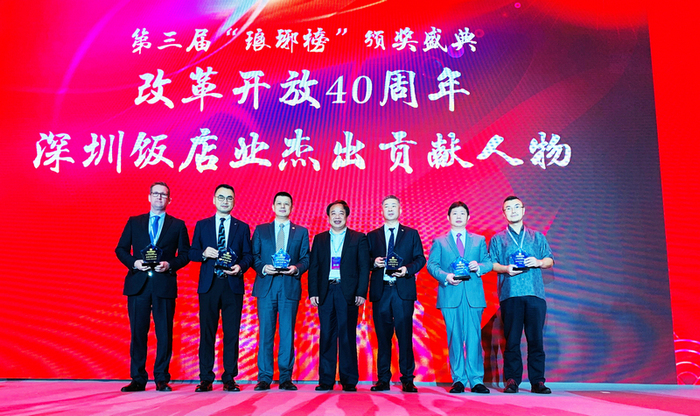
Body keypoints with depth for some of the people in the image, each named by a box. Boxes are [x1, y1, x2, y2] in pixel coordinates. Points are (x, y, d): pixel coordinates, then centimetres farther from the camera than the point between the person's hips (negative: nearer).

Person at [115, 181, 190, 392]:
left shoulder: (178, 225, 10)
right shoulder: (134, 222, 14)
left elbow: (185, 254, 6)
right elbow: (120, 249, 11)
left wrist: (169, 265, -11)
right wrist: (133, 262, -7)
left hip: (164, 284, -1)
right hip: (138, 284, 1)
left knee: (164, 333, 0)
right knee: (138, 331, 3)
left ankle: (162, 379, 10)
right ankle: (138, 379, 11)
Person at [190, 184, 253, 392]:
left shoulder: (242, 227, 11)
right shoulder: (202, 225, 13)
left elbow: (248, 255, 7)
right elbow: (191, 252, 10)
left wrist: (240, 266, -13)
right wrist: (204, 253, -10)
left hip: (233, 285, 0)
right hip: (208, 285, 0)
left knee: (232, 332, 1)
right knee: (207, 332, 3)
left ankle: (229, 379, 9)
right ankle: (206, 379, 12)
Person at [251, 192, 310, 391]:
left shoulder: (301, 232, 13)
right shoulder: (260, 230, 14)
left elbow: (306, 259, 8)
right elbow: (253, 256, 9)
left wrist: (296, 268, -11)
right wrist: (263, 268, -10)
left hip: (290, 286, 0)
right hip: (266, 286, 0)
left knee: (287, 333, 0)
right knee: (265, 332, 0)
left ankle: (286, 378, 8)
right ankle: (264, 378, 7)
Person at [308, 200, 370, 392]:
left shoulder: (359, 238, 6)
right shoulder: (319, 239, 13)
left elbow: (364, 267, 2)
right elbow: (313, 267, 10)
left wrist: (361, 293, -7)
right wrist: (313, 292, 0)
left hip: (348, 292, -2)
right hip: (326, 292, 2)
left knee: (348, 336, 0)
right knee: (327, 336, 4)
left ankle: (349, 381, 9)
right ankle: (326, 380, 11)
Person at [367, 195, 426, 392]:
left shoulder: (411, 234, 12)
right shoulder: (372, 236, 16)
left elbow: (420, 258, 6)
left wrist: (407, 269, -11)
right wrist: (374, 263, -10)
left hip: (403, 290, -1)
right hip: (380, 291, 1)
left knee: (405, 336, -3)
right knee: (383, 337, 4)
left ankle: (407, 379, 6)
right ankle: (383, 379, 12)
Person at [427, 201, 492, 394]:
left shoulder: (479, 240, 18)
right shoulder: (439, 242, 14)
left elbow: (489, 262, 13)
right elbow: (432, 265, 5)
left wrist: (479, 267, -9)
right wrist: (445, 276, -12)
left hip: (473, 295, 1)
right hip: (450, 296, 0)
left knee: (474, 338, -3)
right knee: (454, 339, 0)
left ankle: (476, 380, 5)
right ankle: (458, 380, 9)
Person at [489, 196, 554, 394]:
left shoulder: (537, 237, 20)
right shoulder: (497, 239, 16)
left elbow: (550, 261, 16)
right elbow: (491, 263, 7)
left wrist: (539, 262, -6)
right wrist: (506, 269, -12)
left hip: (535, 292, 1)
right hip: (510, 294, -1)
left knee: (536, 338, -1)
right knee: (511, 338, -2)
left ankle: (537, 381, 6)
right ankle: (512, 380, 4)